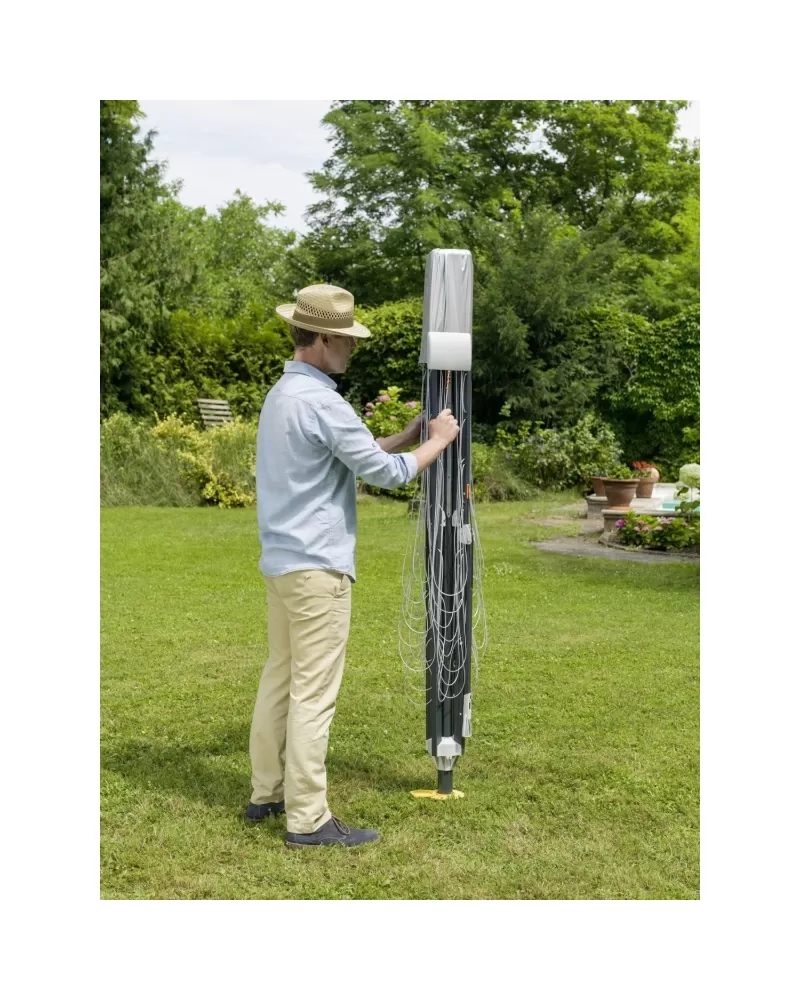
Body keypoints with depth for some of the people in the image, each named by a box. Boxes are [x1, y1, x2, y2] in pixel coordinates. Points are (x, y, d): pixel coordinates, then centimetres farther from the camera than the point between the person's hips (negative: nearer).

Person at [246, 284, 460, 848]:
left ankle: (267, 793, 23)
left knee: (280, 676, 15)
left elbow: (353, 454, 19)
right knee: (314, 691, -5)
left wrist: (408, 437, 14)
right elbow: (385, 472, -14)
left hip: (281, 562, 10)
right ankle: (308, 818, 0)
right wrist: (437, 442, 1)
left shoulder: (281, 394, 13)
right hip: (317, 566, -10)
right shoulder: (321, 401, -18)